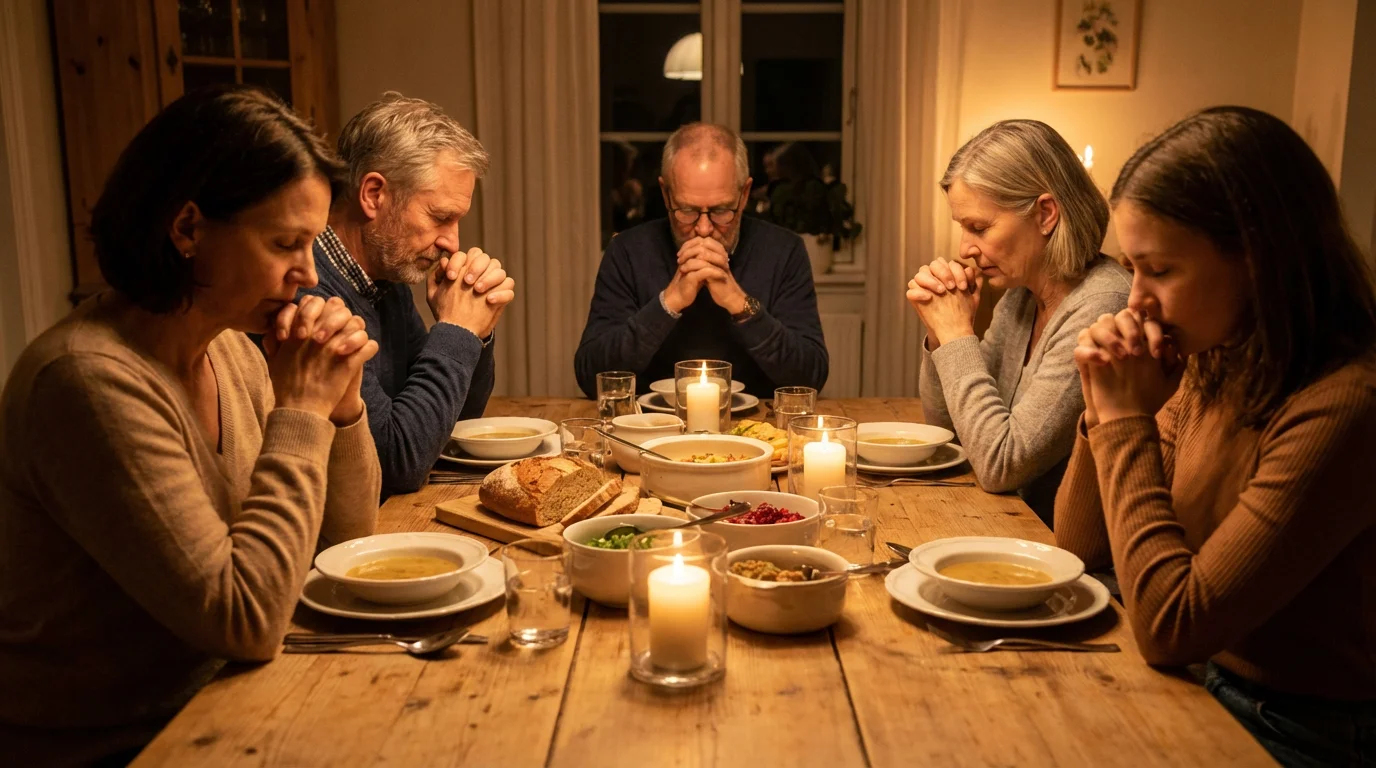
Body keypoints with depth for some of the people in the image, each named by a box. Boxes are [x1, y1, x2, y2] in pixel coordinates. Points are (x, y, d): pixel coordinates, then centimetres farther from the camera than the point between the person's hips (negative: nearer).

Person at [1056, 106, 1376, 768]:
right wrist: (1107, 408, -10)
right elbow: (1081, 547, 5)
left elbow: (1169, 627, -25)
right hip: (1209, 693, 7)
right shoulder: (1210, 367, -1)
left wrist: (1128, 418, -20)